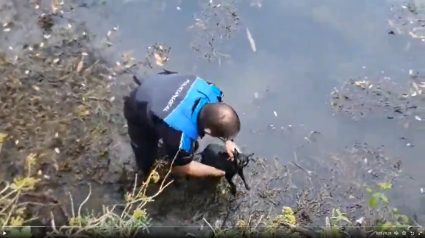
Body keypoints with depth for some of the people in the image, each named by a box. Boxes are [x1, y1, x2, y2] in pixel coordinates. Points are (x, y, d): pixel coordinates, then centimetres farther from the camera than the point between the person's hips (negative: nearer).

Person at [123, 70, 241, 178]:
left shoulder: (210, 91, -32)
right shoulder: (181, 134, -47)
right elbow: (182, 167, -22)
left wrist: (228, 141, -9)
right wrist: (216, 172, -10)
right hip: (138, 110, -5)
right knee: (148, 164, 4)